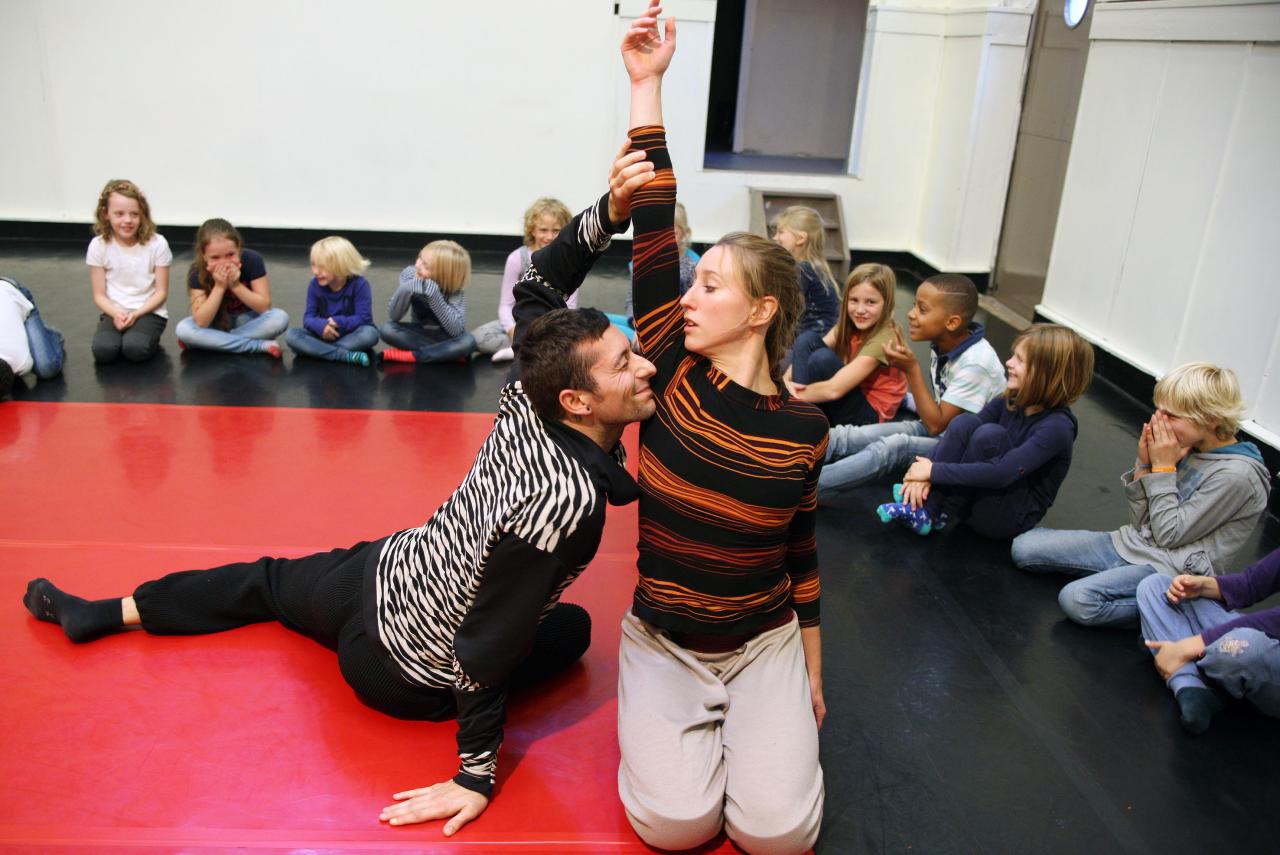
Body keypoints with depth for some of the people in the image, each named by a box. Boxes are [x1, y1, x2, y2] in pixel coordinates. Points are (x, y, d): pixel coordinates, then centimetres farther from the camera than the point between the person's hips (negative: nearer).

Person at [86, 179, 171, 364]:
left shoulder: (157, 244, -8)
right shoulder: (98, 245, -3)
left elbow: (161, 292, -4)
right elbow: (99, 295, 1)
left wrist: (136, 314, -18)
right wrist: (117, 314, -20)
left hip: (149, 312, -2)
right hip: (115, 313, 2)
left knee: (135, 349, -31)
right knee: (103, 350, -27)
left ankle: (149, 339, 2)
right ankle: (127, 337, 5)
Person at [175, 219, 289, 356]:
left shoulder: (252, 260, -22)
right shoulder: (197, 273, -21)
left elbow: (264, 306, -21)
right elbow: (201, 322, -27)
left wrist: (236, 285, -33)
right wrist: (219, 287, -35)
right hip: (218, 323, 1)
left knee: (280, 318, -30)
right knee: (183, 329, -28)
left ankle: (214, 342, -19)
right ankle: (261, 346, -27)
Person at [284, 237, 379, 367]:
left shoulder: (359, 284, -16)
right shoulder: (315, 284, -4)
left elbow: (364, 318, -20)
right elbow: (308, 317, -8)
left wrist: (337, 323, -33)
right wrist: (321, 326, -31)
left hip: (351, 335, -3)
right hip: (325, 335, 4)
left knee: (369, 333, -37)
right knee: (291, 335, -22)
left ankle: (320, 350, -25)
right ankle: (348, 356, -33)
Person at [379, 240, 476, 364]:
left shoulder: (454, 289, -24)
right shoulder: (409, 274, -18)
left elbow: (456, 330, -36)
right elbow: (393, 317, -18)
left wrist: (434, 294, -43)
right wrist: (404, 290, -36)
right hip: (420, 333, 3)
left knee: (467, 342, -34)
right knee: (386, 329, -24)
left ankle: (409, 355, -23)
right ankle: (447, 353, -19)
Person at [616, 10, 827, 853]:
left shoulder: (804, 427, -9)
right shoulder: (675, 377, -11)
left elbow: (800, 550, 3)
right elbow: (653, 231, -17)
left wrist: (811, 675, 9)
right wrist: (648, 86, -18)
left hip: (764, 642, 0)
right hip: (662, 640, 0)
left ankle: (757, 720, 19)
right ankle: (684, 721, 17)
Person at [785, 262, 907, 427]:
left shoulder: (883, 339, -24)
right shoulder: (848, 324, -3)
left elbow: (834, 389, -30)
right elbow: (804, 351, -7)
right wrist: (786, 381, -26)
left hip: (868, 415, -7)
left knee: (824, 358, -29)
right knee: (807, 339, -12)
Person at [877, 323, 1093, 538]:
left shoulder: (1057, 427, -21)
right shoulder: (1009, 402, 0)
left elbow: (1002, 473, -32)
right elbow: (961, 431, -5)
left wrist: (934, 470, -28)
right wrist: (925, 470, -23)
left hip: (1008, 518, -6)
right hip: (973, 500, 6)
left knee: (990, 434, -27)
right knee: (966, 422, -17)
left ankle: (941, 515, -14)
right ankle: (923, 511, -21)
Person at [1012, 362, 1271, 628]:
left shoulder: (1236, 475, -17)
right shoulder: (1188, 449, 5)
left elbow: (1169, 535, -15)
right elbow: (1140, 522, 7)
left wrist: (1163, 467, -13)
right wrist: (1144, 464, -7)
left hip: (1168, 570, -8)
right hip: (1131, 544, 8)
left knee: (1077, 600, -30)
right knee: (1024, 548, -3)